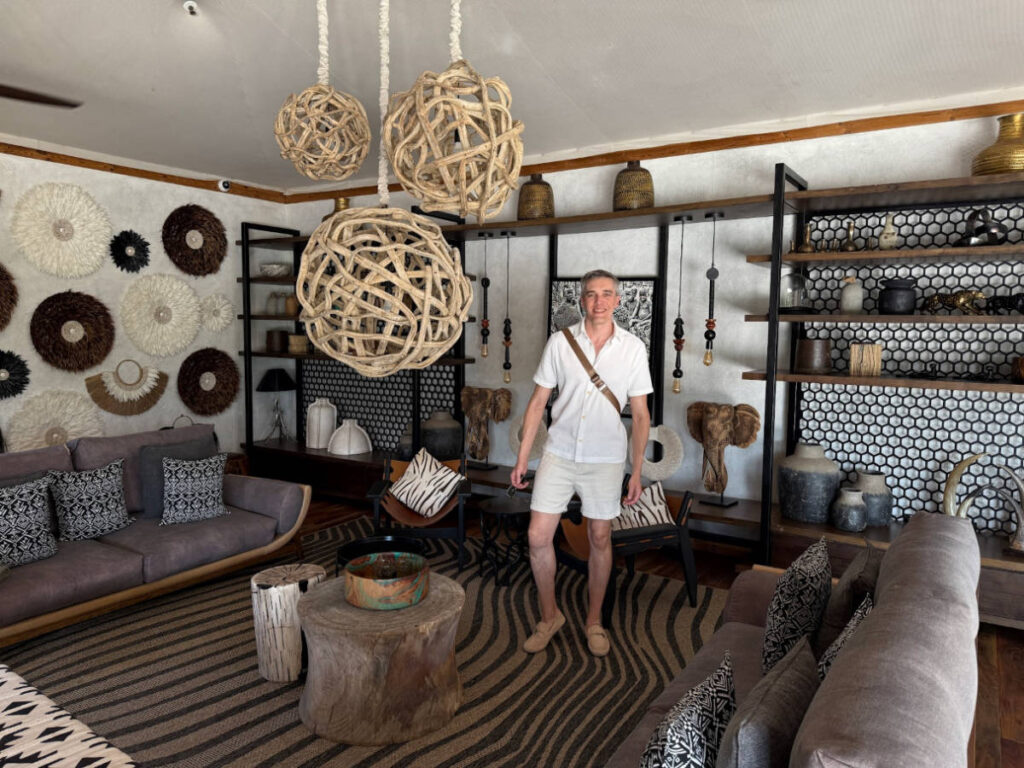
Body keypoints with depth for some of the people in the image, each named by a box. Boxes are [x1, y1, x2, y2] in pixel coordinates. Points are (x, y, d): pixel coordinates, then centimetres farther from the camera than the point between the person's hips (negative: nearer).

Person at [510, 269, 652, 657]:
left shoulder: (633, 348, -4)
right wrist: (522, 458, 0)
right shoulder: (560, 342, -3)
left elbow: (640, 414, 1)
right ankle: (549, 616, 22)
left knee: (600, 539, 11)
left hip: (605, 458, 0)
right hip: (559, 454, 1)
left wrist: (637, 471, -2)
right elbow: (538, 402, 2)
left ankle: (594, 620, 31)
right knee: (538, 537, 0)